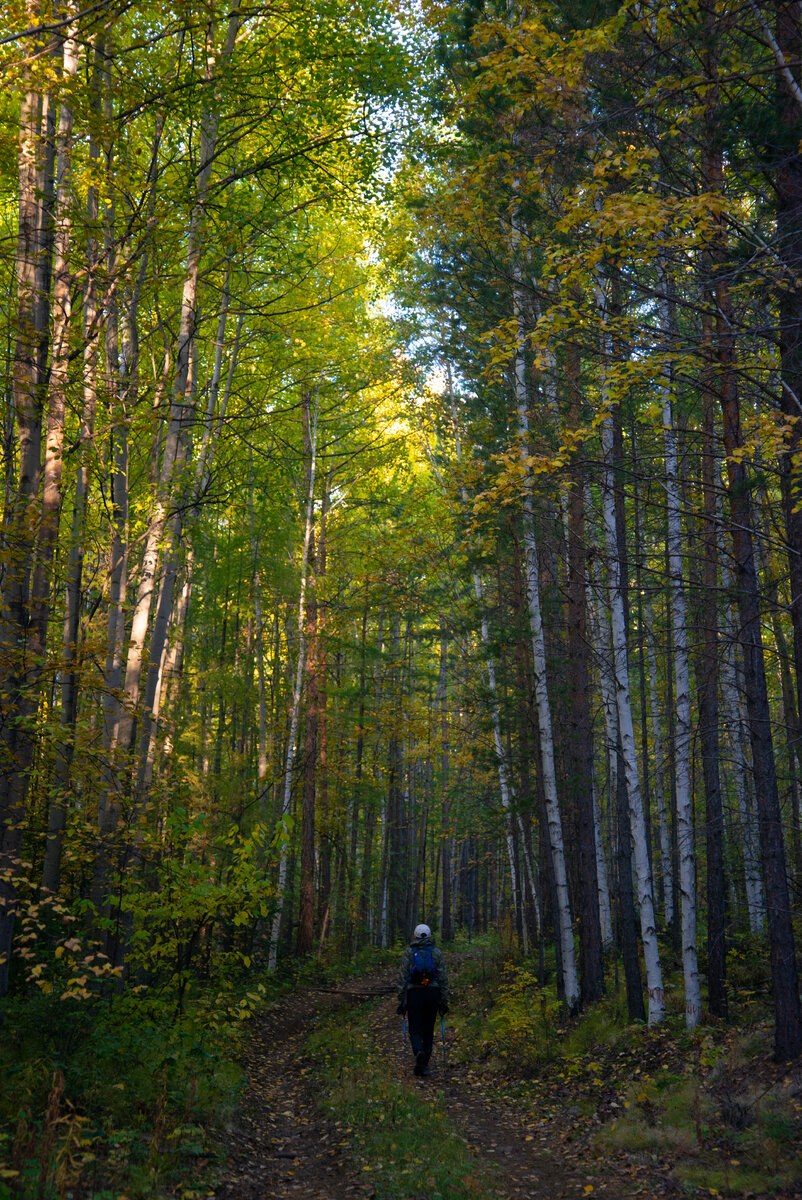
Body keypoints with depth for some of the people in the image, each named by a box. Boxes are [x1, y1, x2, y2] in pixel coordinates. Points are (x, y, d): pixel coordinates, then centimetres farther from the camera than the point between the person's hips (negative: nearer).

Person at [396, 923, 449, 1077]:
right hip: (433, 994, 2)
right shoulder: (437, 952, 4)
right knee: (428, 1030, 14)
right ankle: (424, 1064, 13)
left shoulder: (409, 952, 0)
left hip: (414, 994, -1)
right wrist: (444, 1002, 7)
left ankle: (419, 1052, -24)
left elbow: (402, 979, -2)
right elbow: (443, 979, 2)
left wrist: (401, 1001, 3)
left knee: (415, 1030, 5)